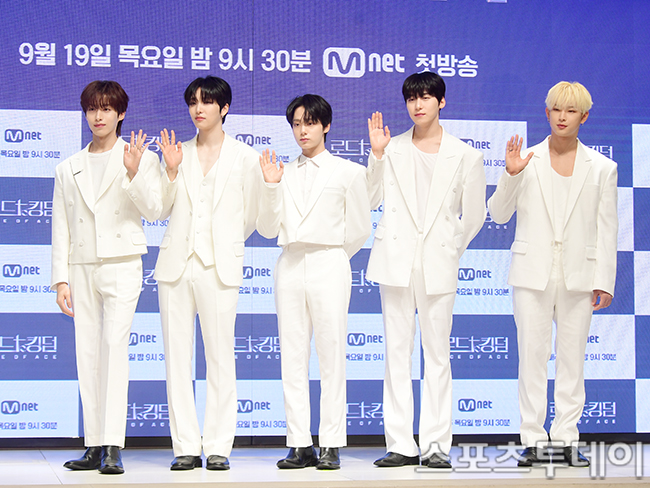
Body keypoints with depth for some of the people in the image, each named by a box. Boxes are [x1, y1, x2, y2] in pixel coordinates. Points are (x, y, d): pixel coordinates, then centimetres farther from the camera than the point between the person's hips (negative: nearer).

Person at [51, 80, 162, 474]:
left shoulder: (141, 158, 7)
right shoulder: (68, 169, 16)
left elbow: (153, 210, -4)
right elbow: (61, 229, 14)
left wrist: (134, 173, -18)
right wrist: (61, 279, 6)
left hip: (121, 264, -4)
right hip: (82, 268, 4)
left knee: (115, 345, -16)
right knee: (87, 353, 2)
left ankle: (114, 446, -21)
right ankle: (94, 447, 7)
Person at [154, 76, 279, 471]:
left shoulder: (244, 157, 4)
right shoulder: (179, 152, 12)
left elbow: (251, 217, 10)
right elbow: (162, 211, 9)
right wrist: (171, 171, -1)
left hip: (219, 267, -3)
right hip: (177, 261, 3)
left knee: (221, 357, -4)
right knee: (177, 357, 1)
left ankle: (219, 446, 3)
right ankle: (186, 447, 6)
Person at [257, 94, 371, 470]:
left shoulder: (347, 172, 6)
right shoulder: (284, 173, 14)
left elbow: (360, 229, 8)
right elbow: (268, 229, 10)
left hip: (329, 265, -3)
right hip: (290, 266, 4)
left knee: (332, 356, -5)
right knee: (293, 358, 1)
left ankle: (331, 446, -2)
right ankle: (300, 445, 4)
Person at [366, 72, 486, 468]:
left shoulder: (464, 156, 4)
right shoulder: (393, 149, 8)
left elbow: (475, 214, 10)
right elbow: (370, 200, 5)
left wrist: (451, 249, 6)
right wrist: (377, 155, -2)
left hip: (439, 264, -1)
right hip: (397, 260, 2)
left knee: (438, 354, 0)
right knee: (397, 352, 2)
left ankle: (437, 445, 5)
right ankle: (401, 445, 6)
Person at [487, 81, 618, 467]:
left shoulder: (602, 168, 5)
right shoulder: (527, 160, 3)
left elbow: (606, 229, 4)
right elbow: (499, 215, 4)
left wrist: (604, 282, -2)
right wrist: (511, 175, -11)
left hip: (579, 275, 0)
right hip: (533, 272, 0)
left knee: (573, 356, 4)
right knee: (532, 356, 0)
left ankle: (568, 438, 11)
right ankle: (533, 439, 5)